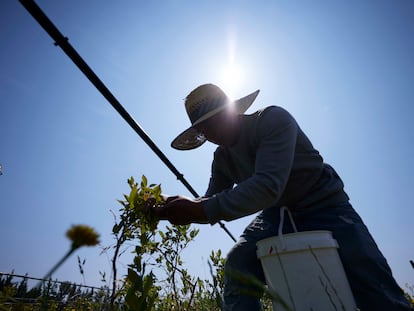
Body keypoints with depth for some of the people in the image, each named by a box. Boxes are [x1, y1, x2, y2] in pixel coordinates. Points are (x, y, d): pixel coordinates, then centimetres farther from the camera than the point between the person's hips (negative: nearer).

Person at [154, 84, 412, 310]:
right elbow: (213, 204, -2)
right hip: (277, 214, 5)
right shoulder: (222, 159, -2)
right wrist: (184, 210, -22)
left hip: (324, 208, -4)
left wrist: (202, 209, -42)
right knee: (237, 267, -18)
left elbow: (268, 186, -38)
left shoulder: (272, 119, -24)